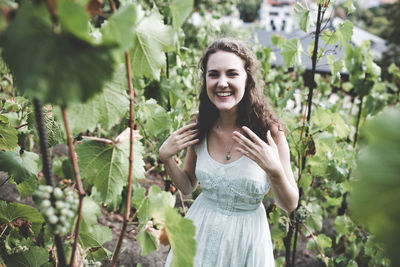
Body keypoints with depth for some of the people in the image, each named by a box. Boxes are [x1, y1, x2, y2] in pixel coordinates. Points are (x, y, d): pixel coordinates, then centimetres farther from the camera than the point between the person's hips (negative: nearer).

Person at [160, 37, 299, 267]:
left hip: (246, 238, -2)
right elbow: (188, 187, 6)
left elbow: (290, 205, -11)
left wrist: (275, 170, -28)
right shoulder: (200, 131, -10)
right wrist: (166, 158, -11)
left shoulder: (270, 132, -19)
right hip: (201, 232, 3)